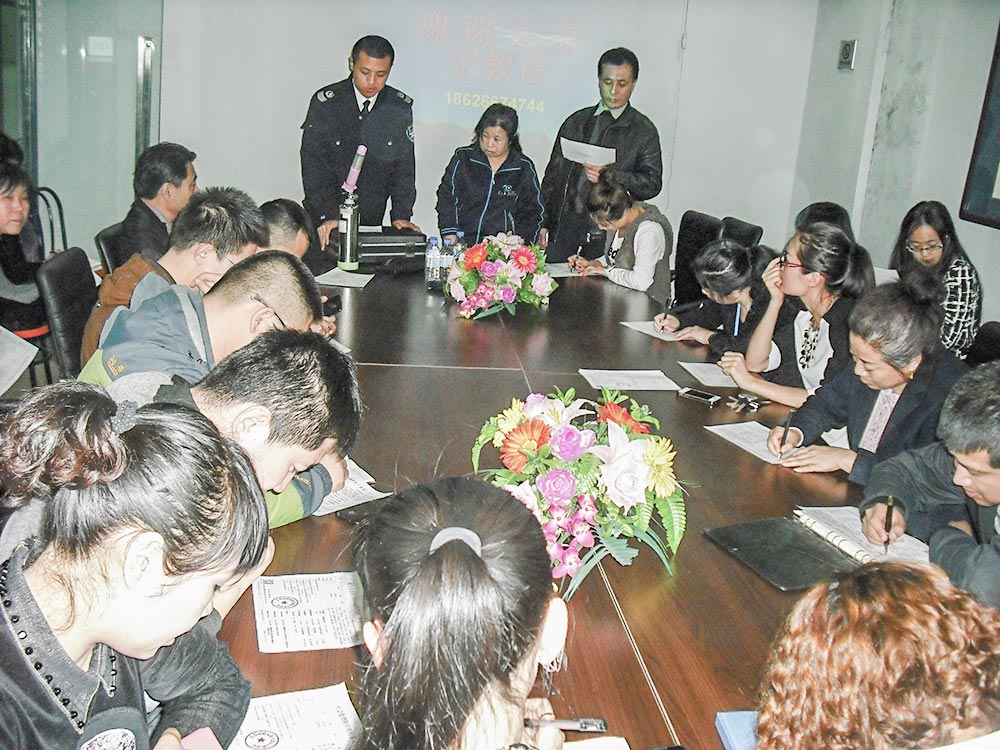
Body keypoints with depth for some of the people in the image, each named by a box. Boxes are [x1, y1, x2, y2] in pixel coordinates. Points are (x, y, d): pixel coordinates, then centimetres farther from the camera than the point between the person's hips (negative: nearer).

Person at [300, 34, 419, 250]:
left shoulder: (401, 108, 0)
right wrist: (328, 215, -21)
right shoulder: (325, 102, -7)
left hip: (372, 225, 2)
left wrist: (401, 216, -10)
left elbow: (405, 166, 2)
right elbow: (313, 165, -10)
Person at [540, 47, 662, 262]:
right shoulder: (576, 122, 16)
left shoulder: (644, 131, 5)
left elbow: (652, 183, -3)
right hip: (564, 224, 3)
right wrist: (544, 222, 10)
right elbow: (553, 173, 16)